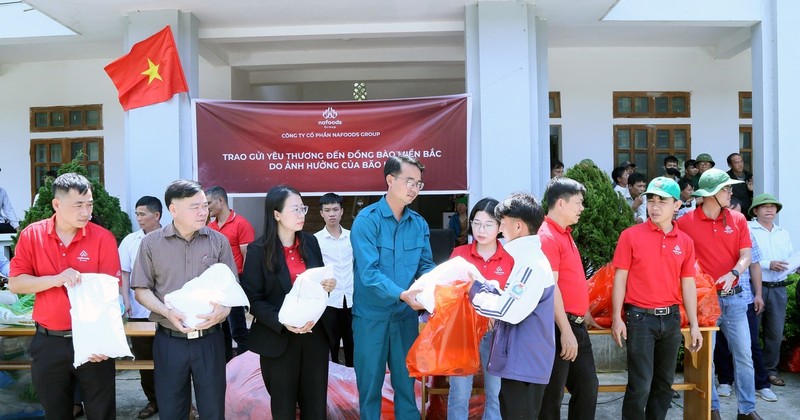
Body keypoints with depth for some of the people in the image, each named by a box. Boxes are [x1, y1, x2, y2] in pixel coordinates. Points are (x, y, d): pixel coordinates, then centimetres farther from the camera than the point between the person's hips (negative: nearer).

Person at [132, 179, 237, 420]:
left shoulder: (218, 241, 0)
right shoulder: (151, 242, -1)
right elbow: (142, 290, 1)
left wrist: (223, 309, -18)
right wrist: (167, 312, -16)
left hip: (209, 339, 0)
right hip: (169, 340, 0)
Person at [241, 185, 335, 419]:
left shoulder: (310, 242, 5)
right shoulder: (258, 250, -9)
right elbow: (253, 299, -9)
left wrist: (328, 286, -8)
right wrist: (282, 322, -23)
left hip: (315, 334, 4)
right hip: (279, 339, -3)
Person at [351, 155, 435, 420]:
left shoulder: (419, 224, 2)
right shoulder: (367, 220, -13)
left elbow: (426, 265, 4)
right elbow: (368, 272, -21)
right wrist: (401, 294, -33)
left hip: (406, 315, 4)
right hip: (371, 315, -4)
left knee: (406, 381, 16)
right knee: (370, 383, 11)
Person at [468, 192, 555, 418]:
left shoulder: (533, 265, -22)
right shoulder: (526, 259, 12)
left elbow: (509, 311, -25)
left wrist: (475, 290, -13)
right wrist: (480, 283, 3)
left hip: (525, 364, -10)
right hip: (518, 361, 10)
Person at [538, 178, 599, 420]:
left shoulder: (565, 234, 14)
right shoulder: (547, 237, -16)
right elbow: (551, 287, -21)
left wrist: (586, 316, 23)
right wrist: (565, 331, -22)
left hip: (577, 325, 10)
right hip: (560, 327, -9)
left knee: (588, 387, 16)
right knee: (552, 395, 3)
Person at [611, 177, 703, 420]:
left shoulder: (685, 242, 6)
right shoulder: (631, 236, -5)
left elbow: (688, 284, 9)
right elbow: (620, 278, -5)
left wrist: (694, 325, 7)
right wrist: (617, 318, -9)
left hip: (671, 318, 4)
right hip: (640, 317, -4)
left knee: (665, 382, 15)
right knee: (640, 385, -3)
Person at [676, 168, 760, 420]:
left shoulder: (738, 220, 4)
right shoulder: (685, 223, -7)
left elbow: (746, 256, -1)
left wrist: (733, 273, -21)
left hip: (733, 297, 3)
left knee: (744, 355, 8)